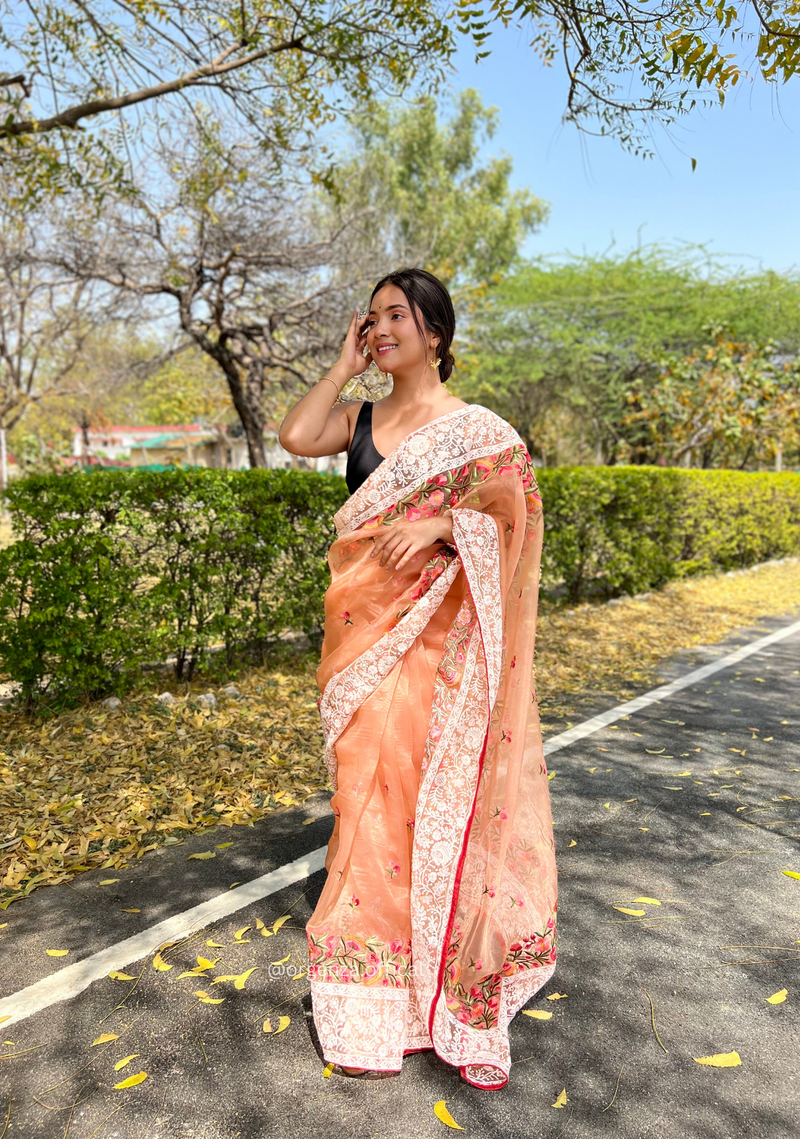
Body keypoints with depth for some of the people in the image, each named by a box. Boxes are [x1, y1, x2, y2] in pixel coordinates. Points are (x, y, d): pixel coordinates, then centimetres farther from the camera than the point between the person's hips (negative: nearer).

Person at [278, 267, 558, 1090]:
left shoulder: (478, 430, -1)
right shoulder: (361, 420, 11)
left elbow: (513, 522, -5)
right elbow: (295, 437, -6)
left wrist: (442, 524, -21)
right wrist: (345, 364, 2)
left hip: (437, 642, -4)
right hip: (364, 635, 4)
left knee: (437, 798, 0)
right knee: (370, 794, 9)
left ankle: (451, 994, 20)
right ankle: (374, 998, 26)